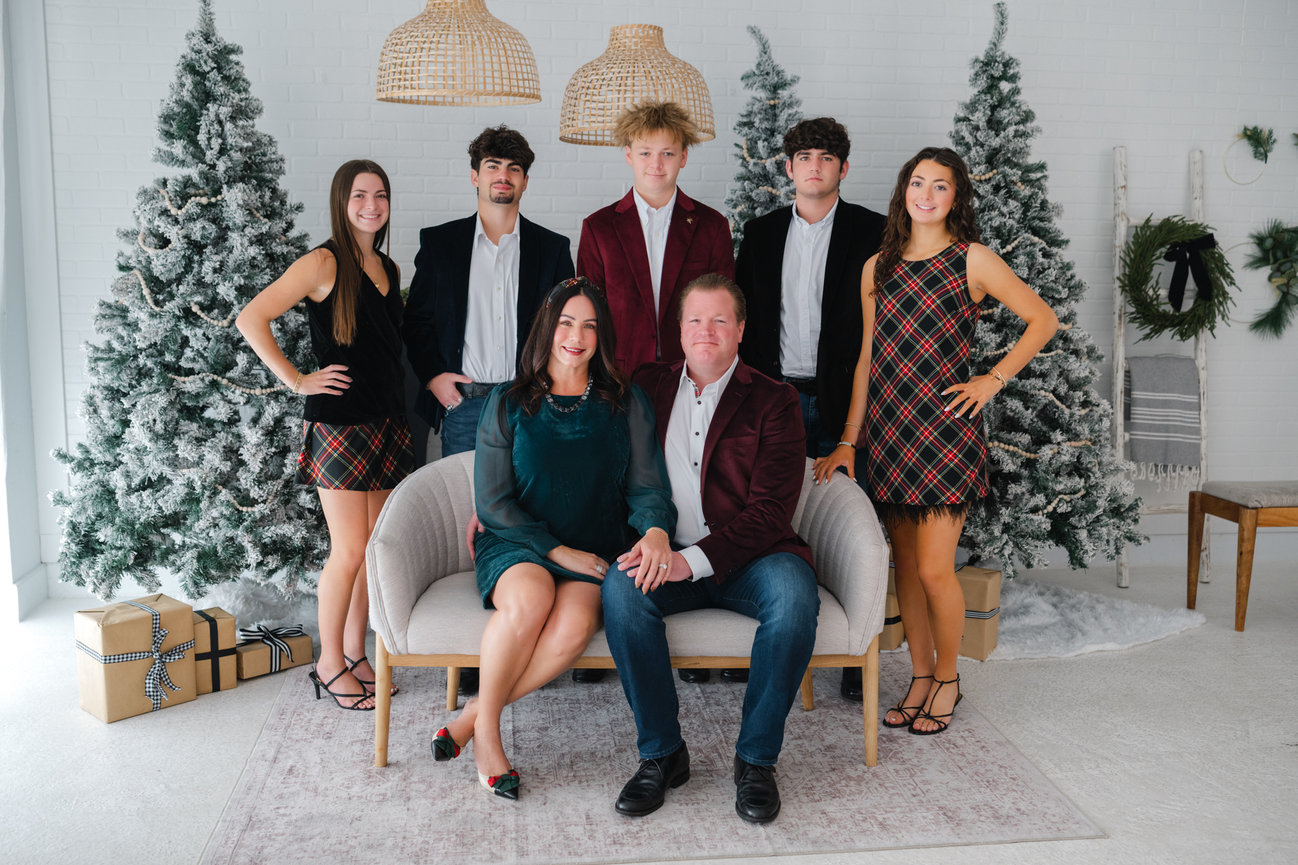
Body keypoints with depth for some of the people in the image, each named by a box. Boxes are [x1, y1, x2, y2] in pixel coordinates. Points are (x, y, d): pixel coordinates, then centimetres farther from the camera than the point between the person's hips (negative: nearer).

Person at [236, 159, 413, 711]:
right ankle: (330, 665, 13)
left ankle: (355, 652, 24)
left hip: (387, 422, 7)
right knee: (350, 551, -3)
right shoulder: (324, 263, -8)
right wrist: (297, 380, -11)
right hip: (339, 423, -7)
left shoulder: (389, 270, 14)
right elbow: (251, 320, -12)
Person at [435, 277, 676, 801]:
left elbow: (647, 487, 3)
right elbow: (491, 501, 1)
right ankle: (487, 726, -13)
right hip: (517, 544, 0)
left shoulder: (626, 405, 9)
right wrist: (557, 550, -11)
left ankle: (471, 716, -14)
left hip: (594, 551, 1)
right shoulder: (508, 404, 6)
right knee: (530, 598, -35)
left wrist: (656, 531, -21)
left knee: (575, 624, -32)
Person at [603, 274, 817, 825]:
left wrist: (694, 561, -24)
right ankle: (662, 753, -13)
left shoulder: (773, 401, 2)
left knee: (794, 595, -32)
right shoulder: (648, 387, 14)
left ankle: (756, 758, -12)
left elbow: (770, 511, -9)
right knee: (620, 588, -29)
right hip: (665, 554, 2)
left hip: (747, 557, -2)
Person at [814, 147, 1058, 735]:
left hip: (945, 426, -4)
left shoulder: (973, 260, 1)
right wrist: (848, 441, 9)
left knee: (934, 569, -5)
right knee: (905, 565, 10)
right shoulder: (878, 267, 12)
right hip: (888, 428, 4)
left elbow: (1043, 320, 5)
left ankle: (947, 678, 17)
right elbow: (868, 359, 12)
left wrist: (991, 381, -3)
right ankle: (920, 678, 24)